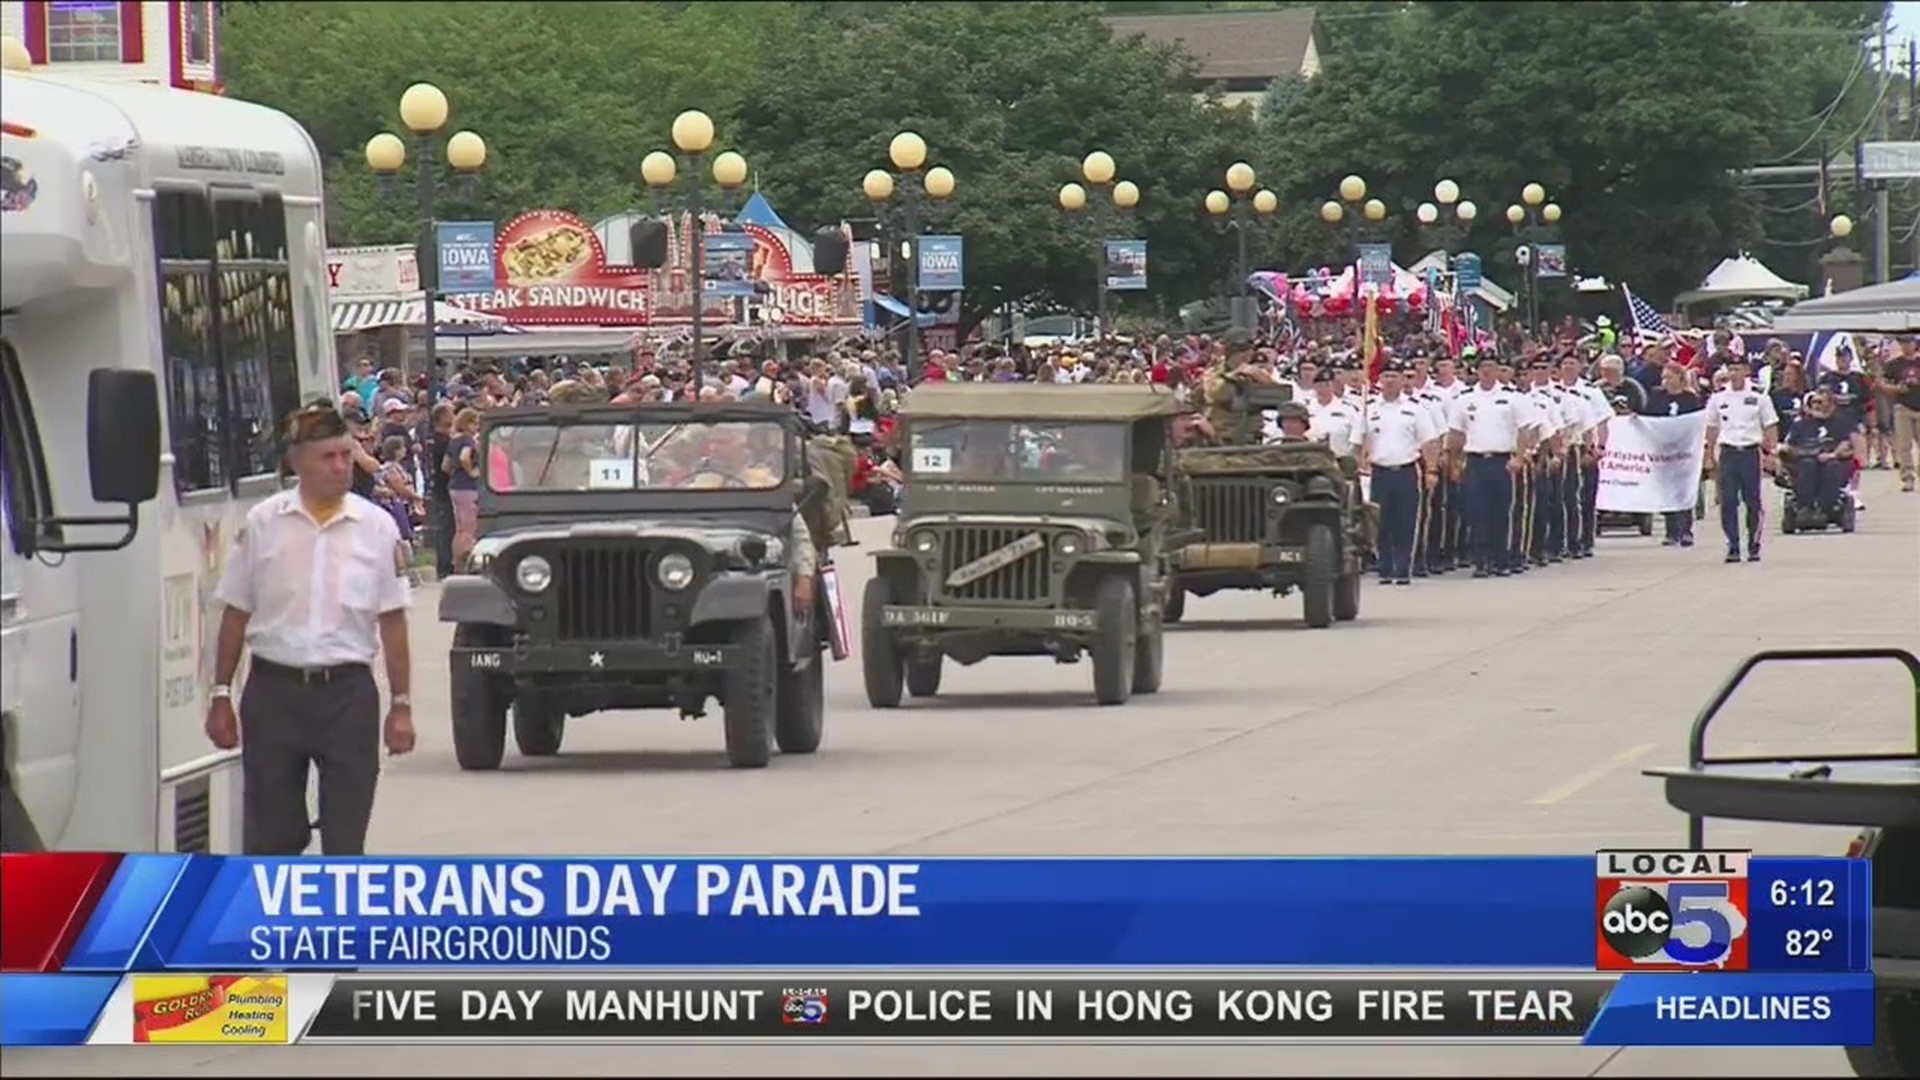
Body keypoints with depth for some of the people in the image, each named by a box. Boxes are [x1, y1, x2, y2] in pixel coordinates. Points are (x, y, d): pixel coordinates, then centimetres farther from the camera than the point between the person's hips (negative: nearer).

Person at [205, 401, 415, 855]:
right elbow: (235, 614, 6)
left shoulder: (376, 527, 2)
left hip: (347, 691, 0)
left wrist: (401, 705, 2)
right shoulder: (262, 523, 1)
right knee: (270, 834, 4)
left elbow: (392, 621, 5)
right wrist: (221, 697, 3)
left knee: (346, 839, 3)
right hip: (274, 690, 0)